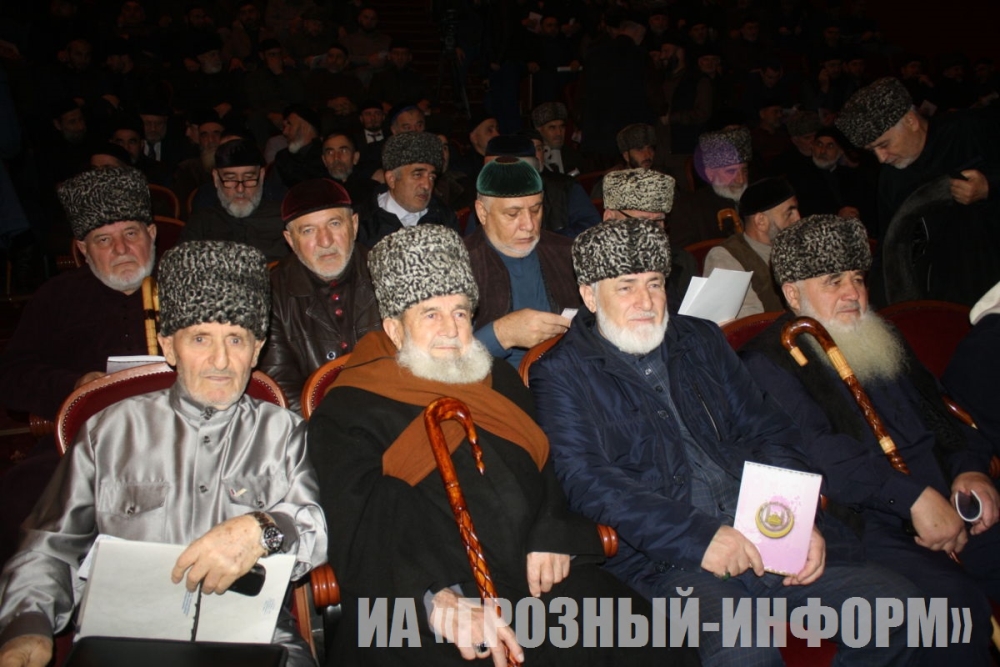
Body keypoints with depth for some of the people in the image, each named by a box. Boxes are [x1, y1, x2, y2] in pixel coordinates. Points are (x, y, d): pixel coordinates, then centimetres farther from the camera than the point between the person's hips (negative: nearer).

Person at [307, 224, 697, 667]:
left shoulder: (500, 380, 21)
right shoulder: (348, 413, 3)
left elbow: (553, 464, 18)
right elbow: (361, 528, -9)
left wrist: (554, 534, -4)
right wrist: (439, 598, -26)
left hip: (538, 577, 4)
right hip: (419, 606, -4)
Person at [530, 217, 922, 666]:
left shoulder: (701, 340, 18)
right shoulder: (561, 374, 1)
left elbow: (769, 432, 15)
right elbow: (587, 479, -12)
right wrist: (696, 537, -20)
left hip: (766, 540, 6)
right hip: (663, 562, -5)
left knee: (896, 600, -9)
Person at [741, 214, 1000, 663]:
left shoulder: (881, 339, 23)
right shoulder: (768, 363, -4)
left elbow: (940, 412, 24)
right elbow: (819, 450, -17)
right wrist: (912, 496, -23)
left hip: (945, 508, 8)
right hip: (857, 526, -7)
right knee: (955, 600, -29)